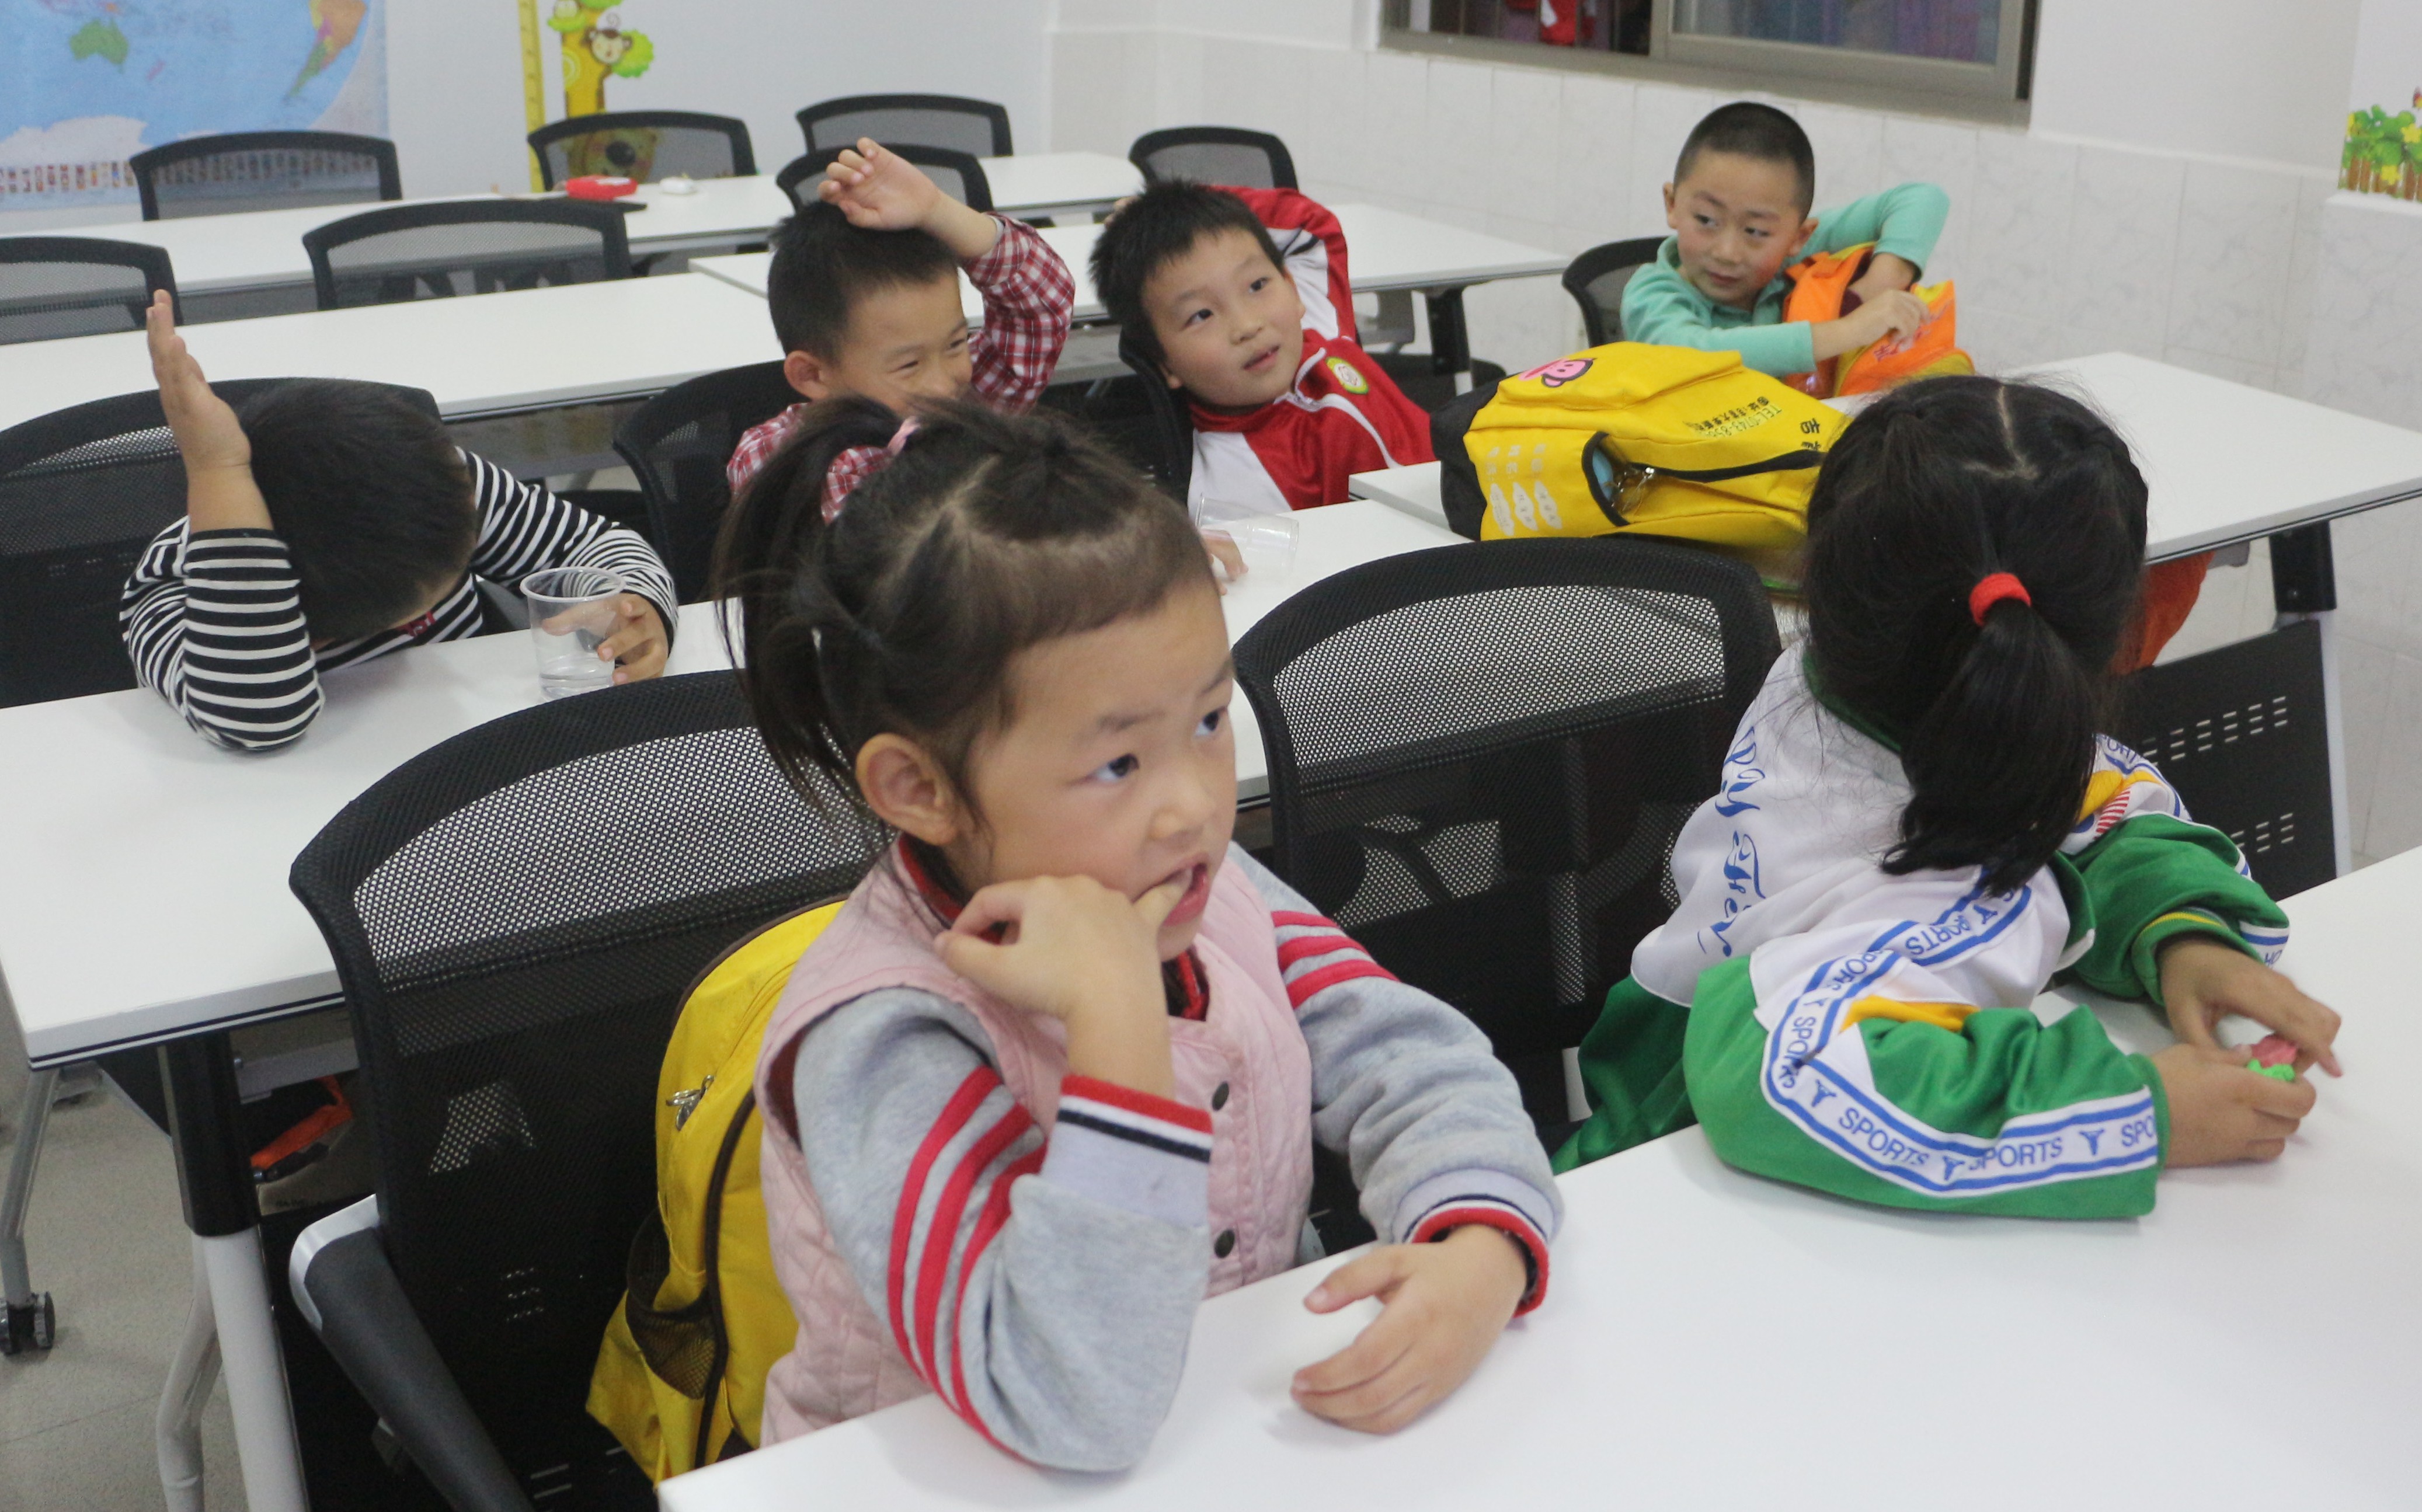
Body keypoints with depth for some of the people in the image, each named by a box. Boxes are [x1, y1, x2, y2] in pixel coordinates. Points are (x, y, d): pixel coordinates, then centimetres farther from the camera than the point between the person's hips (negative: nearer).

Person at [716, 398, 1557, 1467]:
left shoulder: (1212, 891, -4)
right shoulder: (881, 1041, -24)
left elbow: (1414, 1069, -2)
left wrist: (1482, 1254, -22)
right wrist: (1118, 1016, -35)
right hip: (982, 1488, -4)